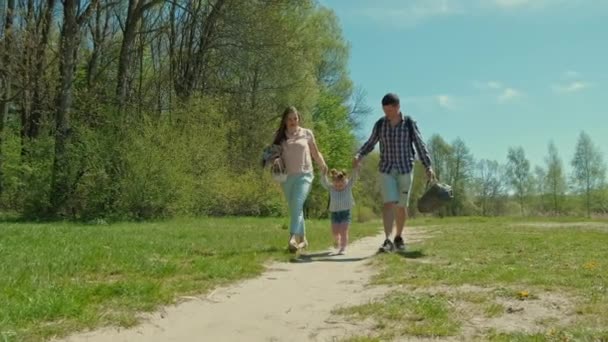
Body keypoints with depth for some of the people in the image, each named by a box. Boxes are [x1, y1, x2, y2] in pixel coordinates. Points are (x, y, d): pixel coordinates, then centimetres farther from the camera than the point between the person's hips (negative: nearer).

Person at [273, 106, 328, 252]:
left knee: (297, 205, -21)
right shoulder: (280, 137, 9)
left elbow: (315, 153, 10)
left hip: (304, 175, -3)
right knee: (294, 209, 9)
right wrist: (275, 161, -11)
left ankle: (293, 238, -31)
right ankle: (302, 239, 21)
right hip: (287, 176, 3)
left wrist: (323, 166, -4)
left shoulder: (307, 134, 5)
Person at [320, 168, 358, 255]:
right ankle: (337, 240, 35)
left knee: (343, 231, -8)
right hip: (334, 212, 2)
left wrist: (355, 168, -39)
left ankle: (343, 248, 2)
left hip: (345, 212, -1)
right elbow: (323, 182, -23)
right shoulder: (330, 187, -8)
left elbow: (353, 178, -22)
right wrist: (324, 173, -41)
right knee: (335, 231, 2)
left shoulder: (348, 186, -9)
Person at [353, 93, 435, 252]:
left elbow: (420, 145, -1)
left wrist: (428, 167, -6)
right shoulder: (380, 124, -1)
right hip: (387, 169, 0)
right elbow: (370, 143, 9)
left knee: (402, 206, 6)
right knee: (389, 203, -15)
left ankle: (398, 237, 25)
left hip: (405, 169, 0)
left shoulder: (409, 124, -5)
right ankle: (387, 240, -20)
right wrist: (359, 155, -9)